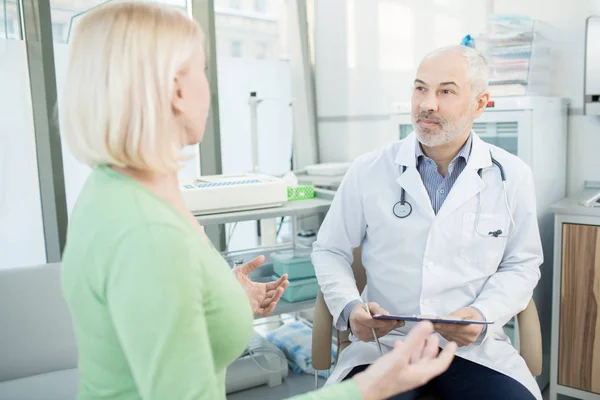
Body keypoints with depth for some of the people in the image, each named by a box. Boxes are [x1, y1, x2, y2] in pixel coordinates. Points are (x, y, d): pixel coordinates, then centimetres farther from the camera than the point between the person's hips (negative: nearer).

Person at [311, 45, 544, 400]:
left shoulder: (512, 175, 1)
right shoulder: (368, 171, -2)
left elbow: (522, 264, 8)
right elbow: (330, 252, 8)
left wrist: (483, 315, -11)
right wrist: (349, 306, -11)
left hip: (474, 347, 2)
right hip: (384, 341, -1)